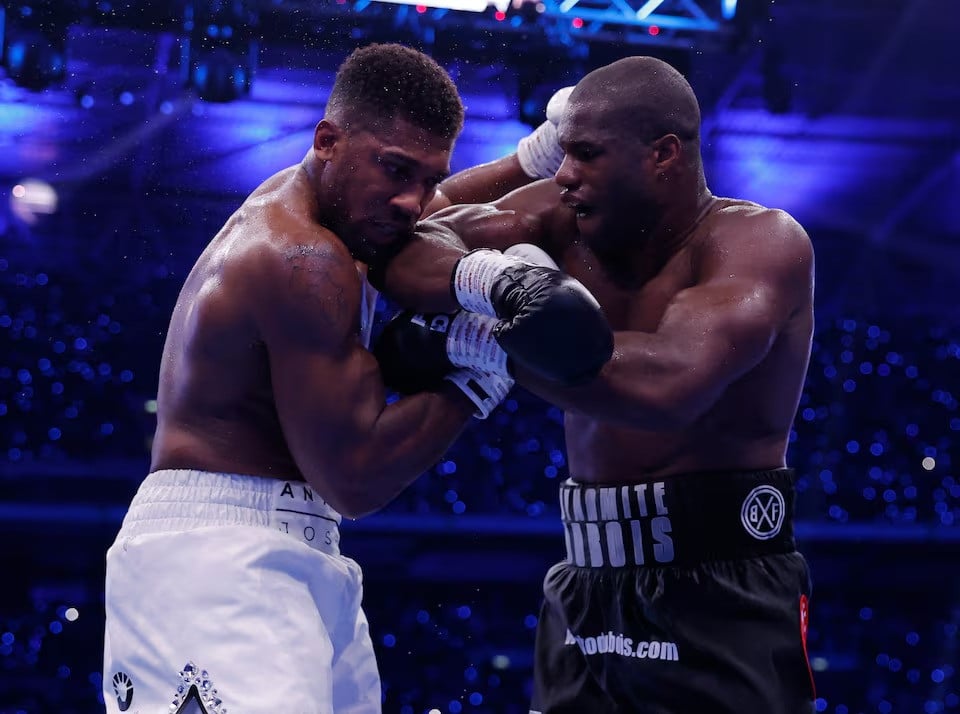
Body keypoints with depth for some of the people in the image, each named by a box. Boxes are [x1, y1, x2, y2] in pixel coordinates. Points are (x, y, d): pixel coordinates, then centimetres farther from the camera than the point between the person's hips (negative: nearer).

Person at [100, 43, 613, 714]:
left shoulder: (302, 200, 14)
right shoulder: (304, 260, -15)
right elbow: (358, 478, -16)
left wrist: (481, 273, -14)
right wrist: (486, 367, -11)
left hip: (287, 558, 10)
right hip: (215, 553, -10)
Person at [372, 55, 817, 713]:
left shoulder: (761, 239, -13)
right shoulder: (564, 220, 4)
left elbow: (671, 383, -30)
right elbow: (410, 249, -1)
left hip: (723, 602, -5)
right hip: (586, 592, 5)